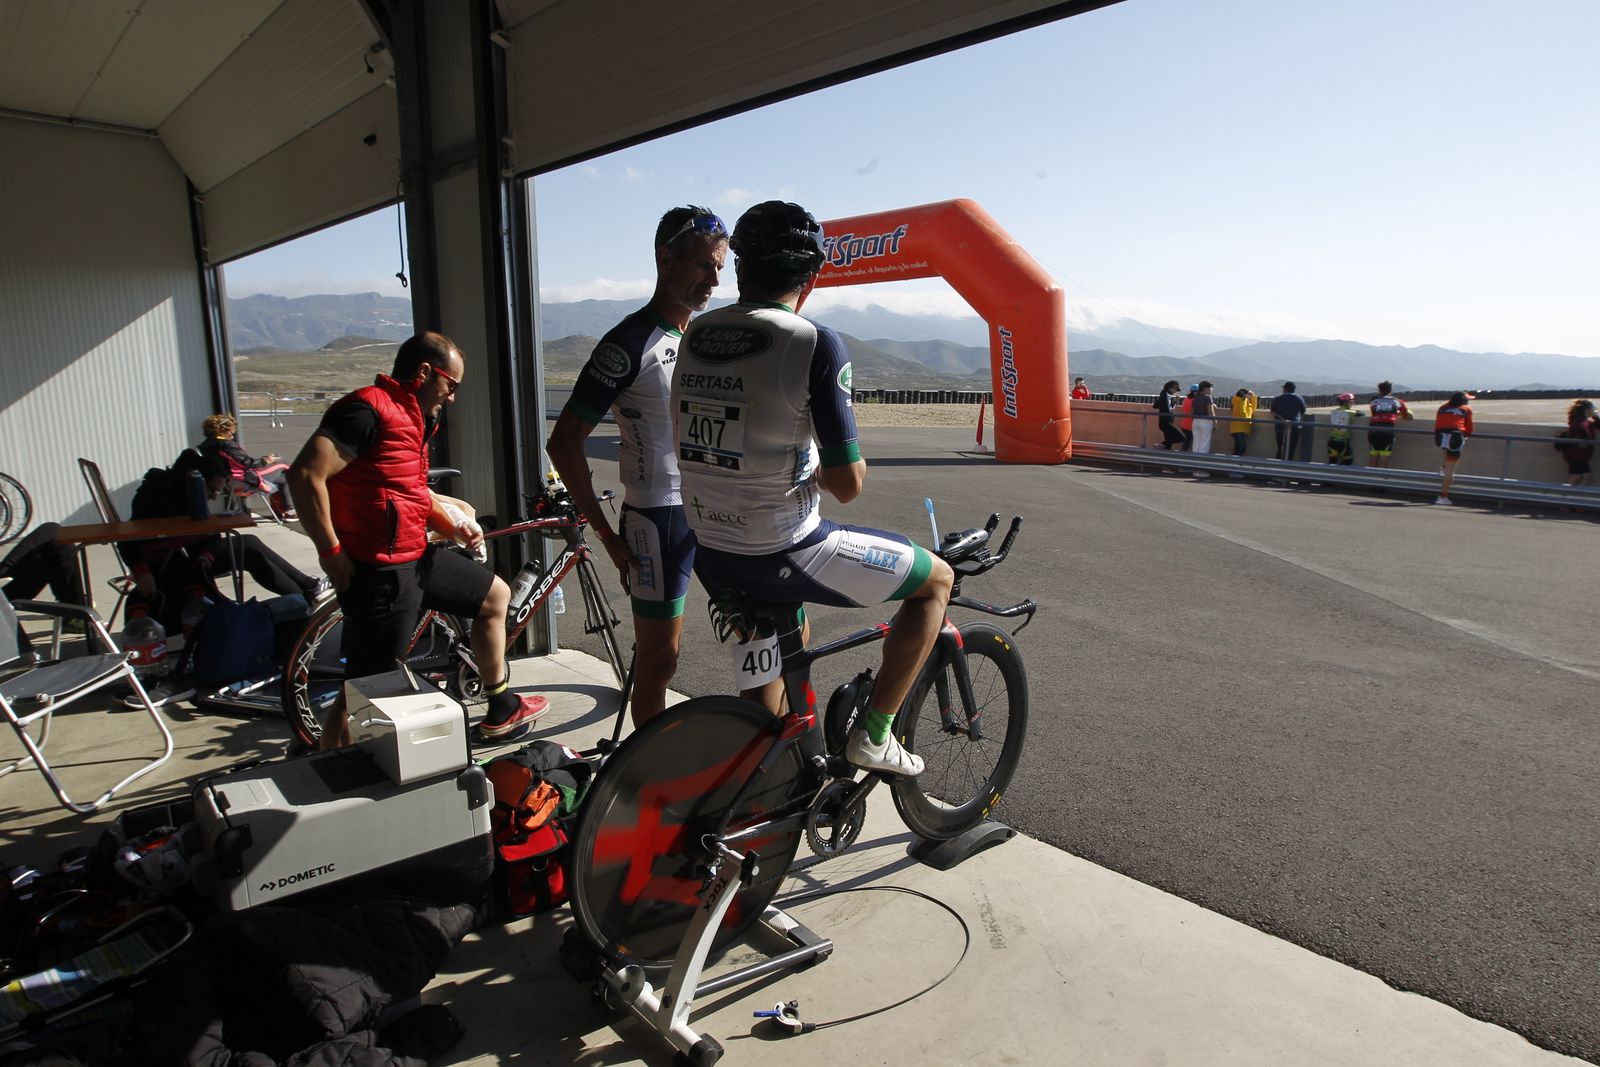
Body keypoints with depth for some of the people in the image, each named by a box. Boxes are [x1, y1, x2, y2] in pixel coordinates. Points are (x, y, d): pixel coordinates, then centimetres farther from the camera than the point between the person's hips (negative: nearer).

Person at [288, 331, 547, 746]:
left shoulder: (412, 416, 14)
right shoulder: (369, 409, -18)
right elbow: (305, 475, -26)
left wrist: (453, 524, 9)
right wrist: (330, 551, -20)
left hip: (415, 557, 10)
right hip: (379, 571, -10)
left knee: (495, 596, 20)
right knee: (368, 688, -5)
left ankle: (502, 710, 32)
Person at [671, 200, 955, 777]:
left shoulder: (694, 335, 3)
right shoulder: (815, 343, -17)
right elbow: (846, 484, -18)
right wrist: (840, 468, 6)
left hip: (711, 556, 7)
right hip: (782, 555, -7)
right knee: (937, 579, 12)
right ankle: (873, 734, 15)